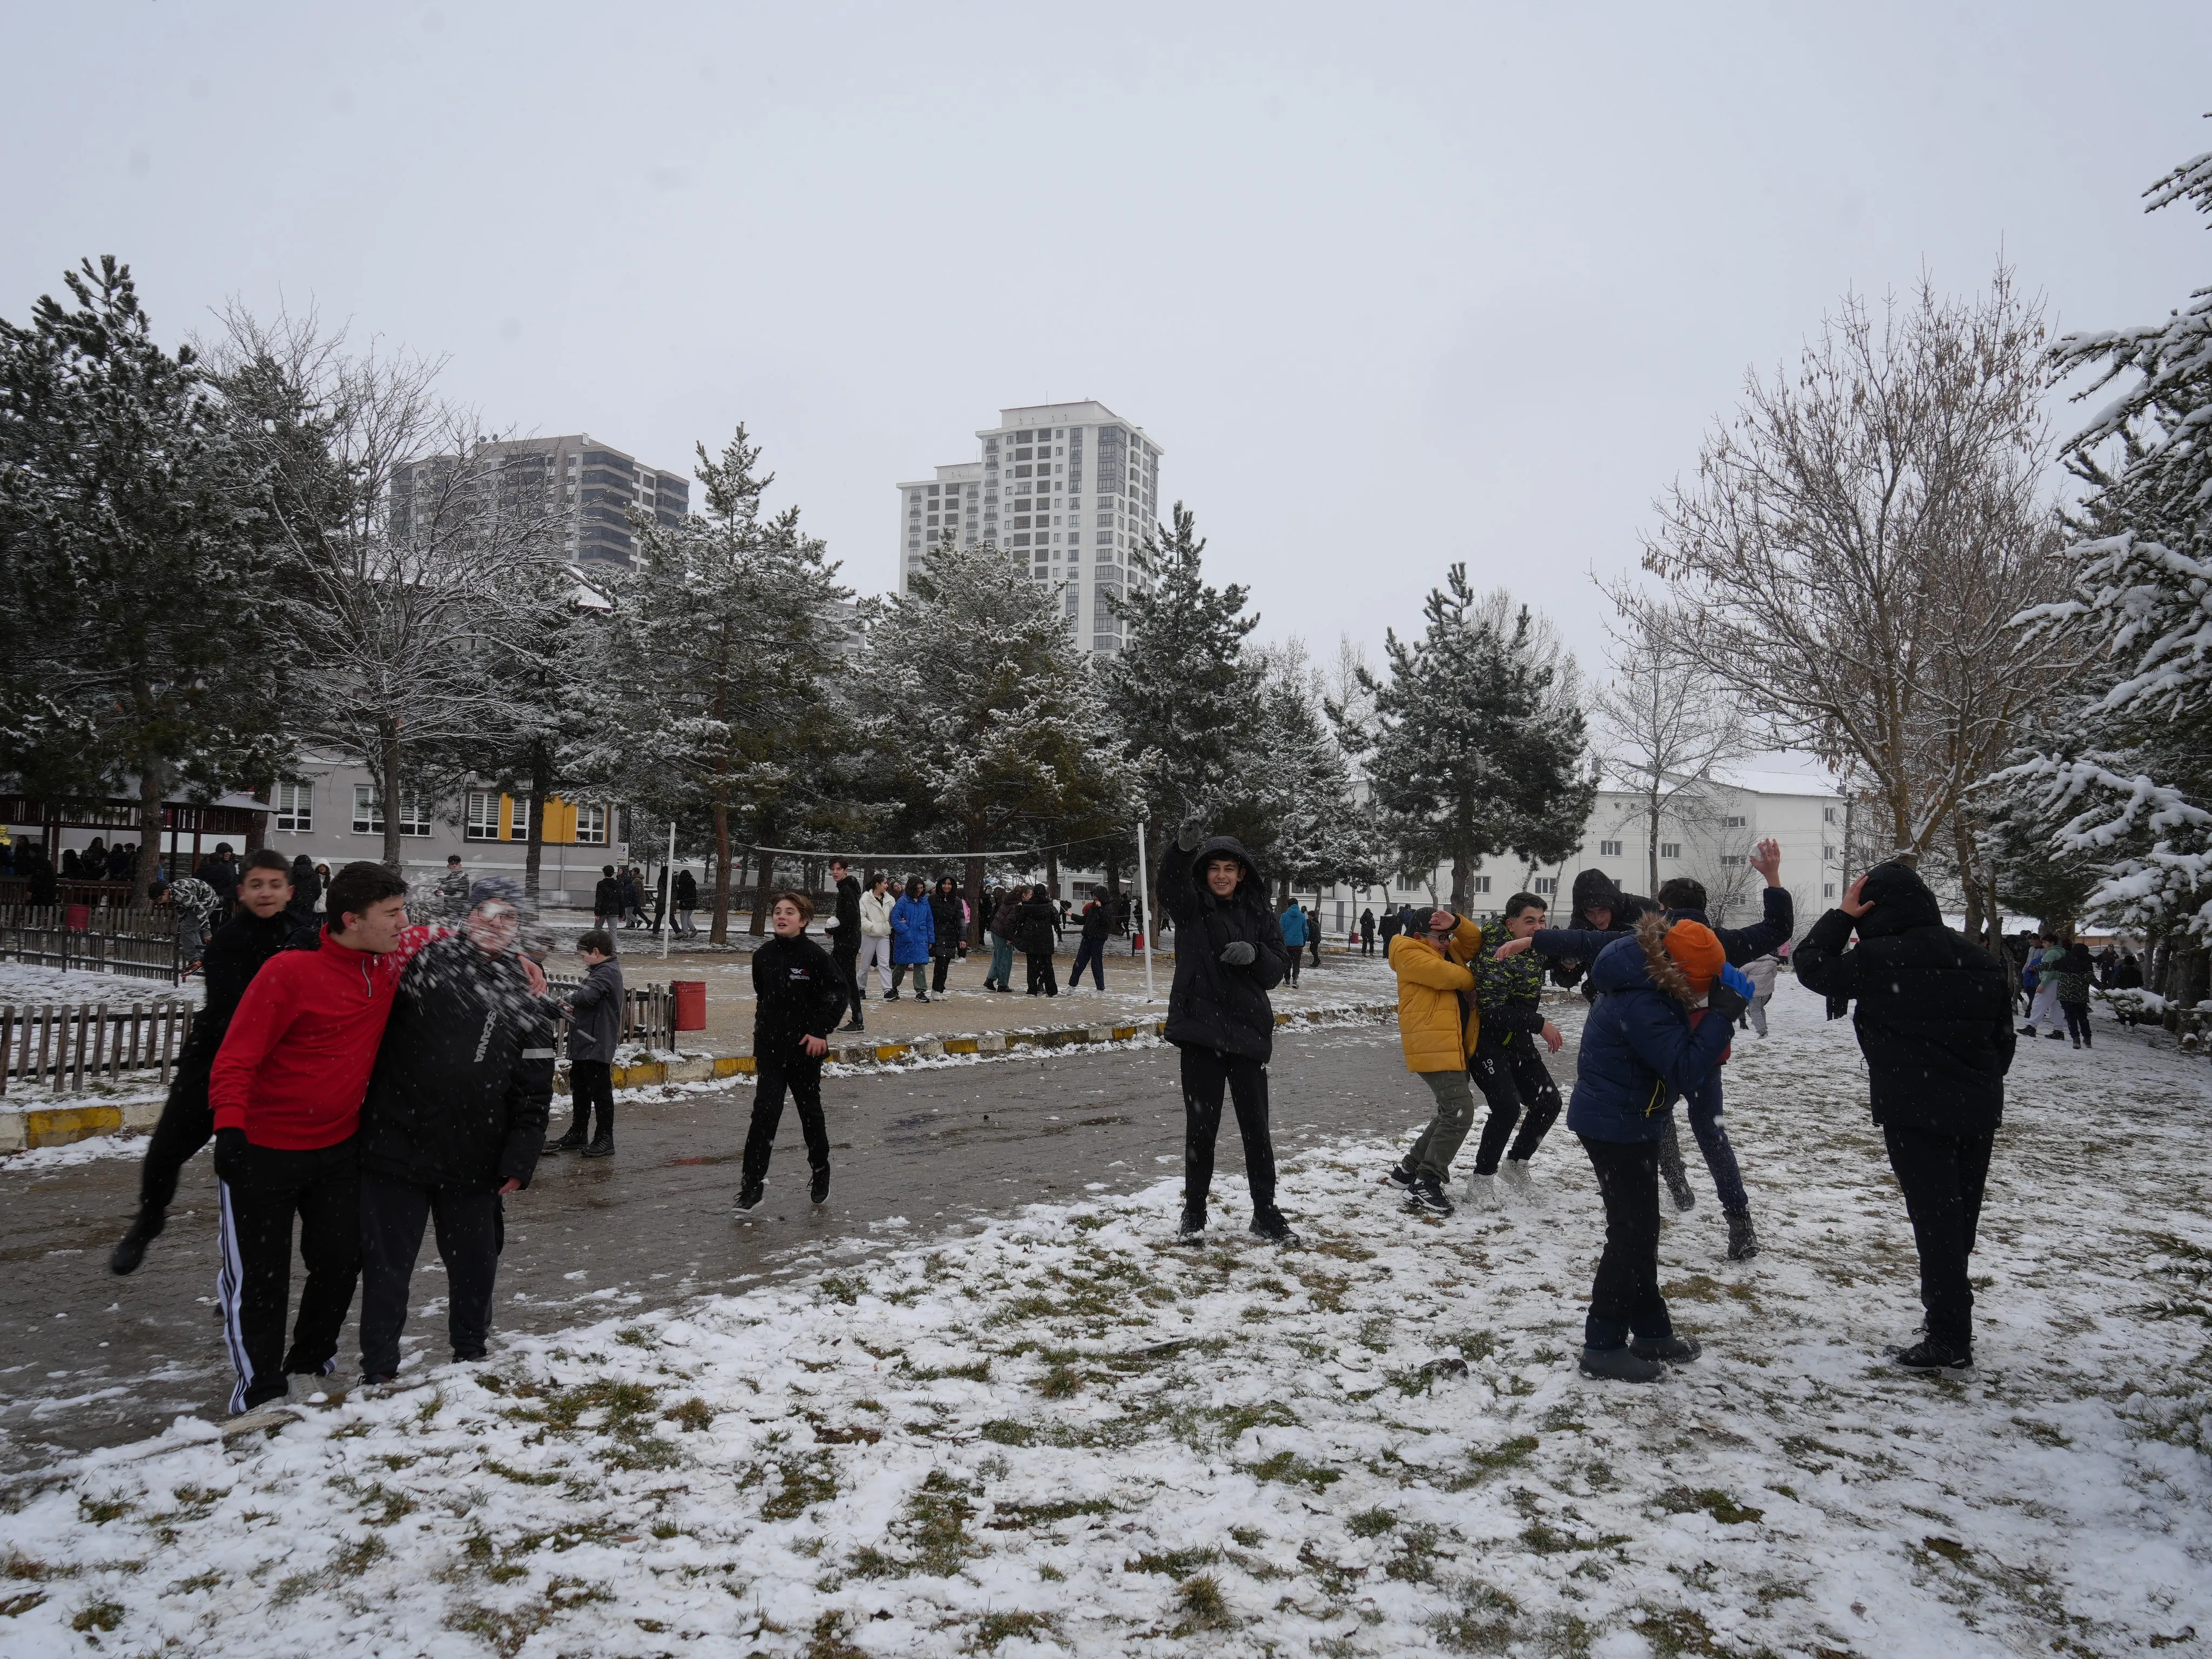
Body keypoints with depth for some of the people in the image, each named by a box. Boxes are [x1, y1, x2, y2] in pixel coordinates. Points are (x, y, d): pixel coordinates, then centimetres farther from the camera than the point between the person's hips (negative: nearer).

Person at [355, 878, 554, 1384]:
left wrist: (519, 1162, -3)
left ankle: (471, 1349, 36)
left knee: (475, 1261, 15)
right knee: (387, 1261, 7)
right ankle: (379, 1365, 22)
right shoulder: (423, 963, -3)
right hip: (395, 1146, -2)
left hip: (474, 1161, 2)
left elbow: (534, 1092, 2)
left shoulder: (526, 999, 3)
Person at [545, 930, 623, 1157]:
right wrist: (572, 1008, 2)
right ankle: (578, 1135, 28)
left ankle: (604, 1139, 3)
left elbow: (588, 995, -28)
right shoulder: (600, 971, 18)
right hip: (585, 1044, 11)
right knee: (580, 1090, 17)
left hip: (597, 1045, -11)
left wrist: (568, 999, -9)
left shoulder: (608, 971, -15)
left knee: (600, 1091, -4)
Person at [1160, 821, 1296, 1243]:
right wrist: (1183, 847, -42)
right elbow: (1172, 881, -21)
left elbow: (1278, 970, 5)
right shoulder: (1191, 908, 1)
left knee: (1256, 1128, 7)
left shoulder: (1258, 915, 8)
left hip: (1248, 1033, 2)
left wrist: (1255, 954, -17)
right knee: (1201, 1126, 6)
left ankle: (1265, 1215, 20)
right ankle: (1194, 1213, 22)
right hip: (1201, 1031, -2)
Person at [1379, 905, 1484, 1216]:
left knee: (1451, 1112, 16)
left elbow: (1474, 942, 13)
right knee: (1459, 1112, -17)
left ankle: (1408, 1169, 26)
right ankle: (1426, 1184, -14)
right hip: (1432, 1047, -10)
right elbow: (1446, 975, -17)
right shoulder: (1410, 954, -7)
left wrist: (1456, 923, -5)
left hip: (1455, 1045, 10)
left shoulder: (1448, 951, 21)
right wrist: (1471, 980, 2)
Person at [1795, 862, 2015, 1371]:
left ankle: (1950, 1339, 2)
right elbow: (2004, 1039, 15)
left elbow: (1810, 965, -1)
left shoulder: (1877, 960, -14)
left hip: (1915, 1113, -7)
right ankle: (1949, 1322, 28)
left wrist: (1841, 916, 2)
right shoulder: (1980, 962, 7)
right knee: (1960, 1217, 16)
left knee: (1935, 1220, -2)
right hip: (1978, 1110, 7)